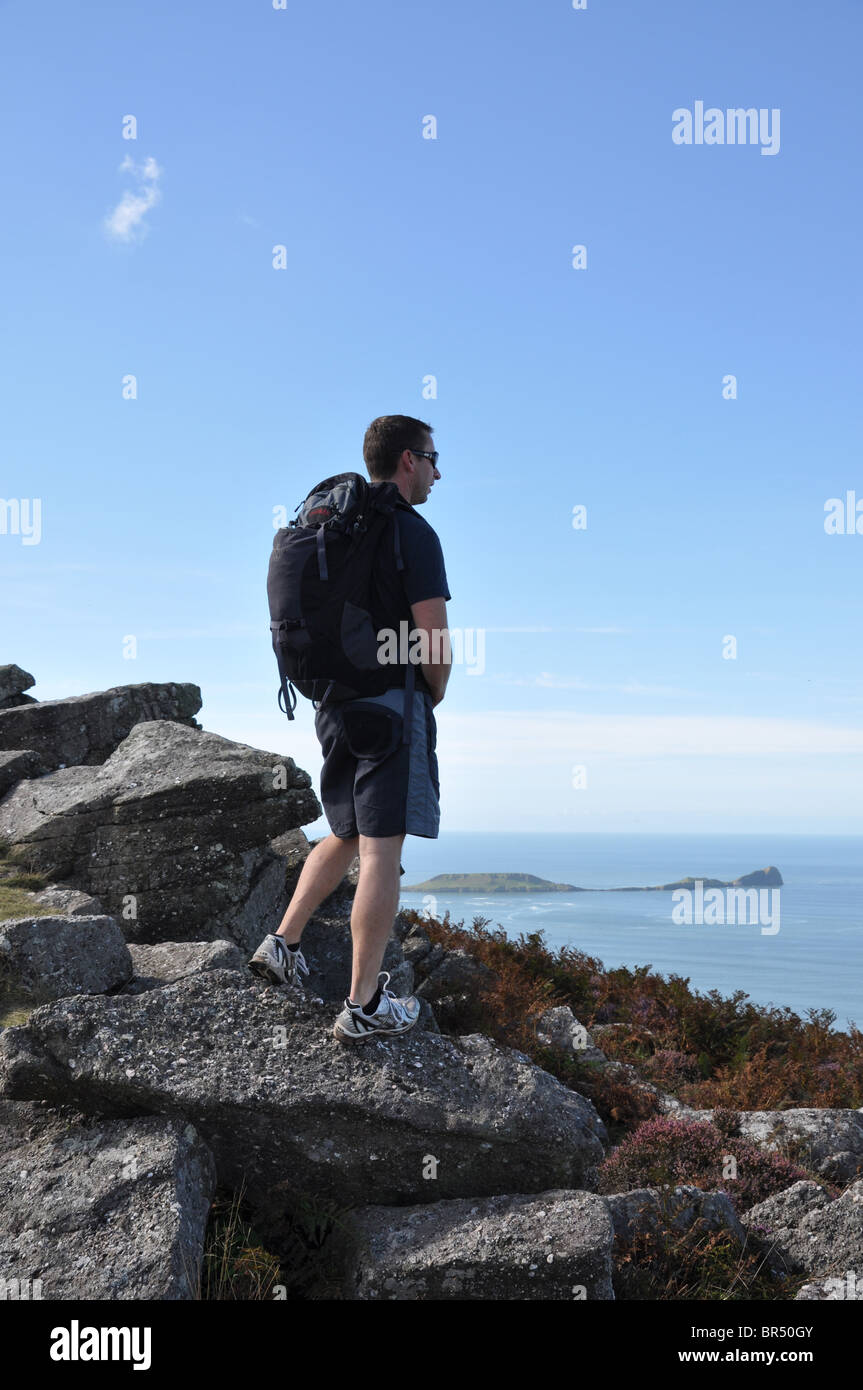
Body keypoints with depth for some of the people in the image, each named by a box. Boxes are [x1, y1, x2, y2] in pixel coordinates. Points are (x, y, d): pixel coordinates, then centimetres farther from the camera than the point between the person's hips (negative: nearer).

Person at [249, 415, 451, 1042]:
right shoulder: (412, 532, -11)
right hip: (394, 703, -8)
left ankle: (282, 944, 22)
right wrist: (436, 693, 3)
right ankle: (365, 1006, -1)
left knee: (346, 836, 22)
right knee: (381, 851, -5)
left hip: (337, 703, 8)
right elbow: (435, 639, -17)